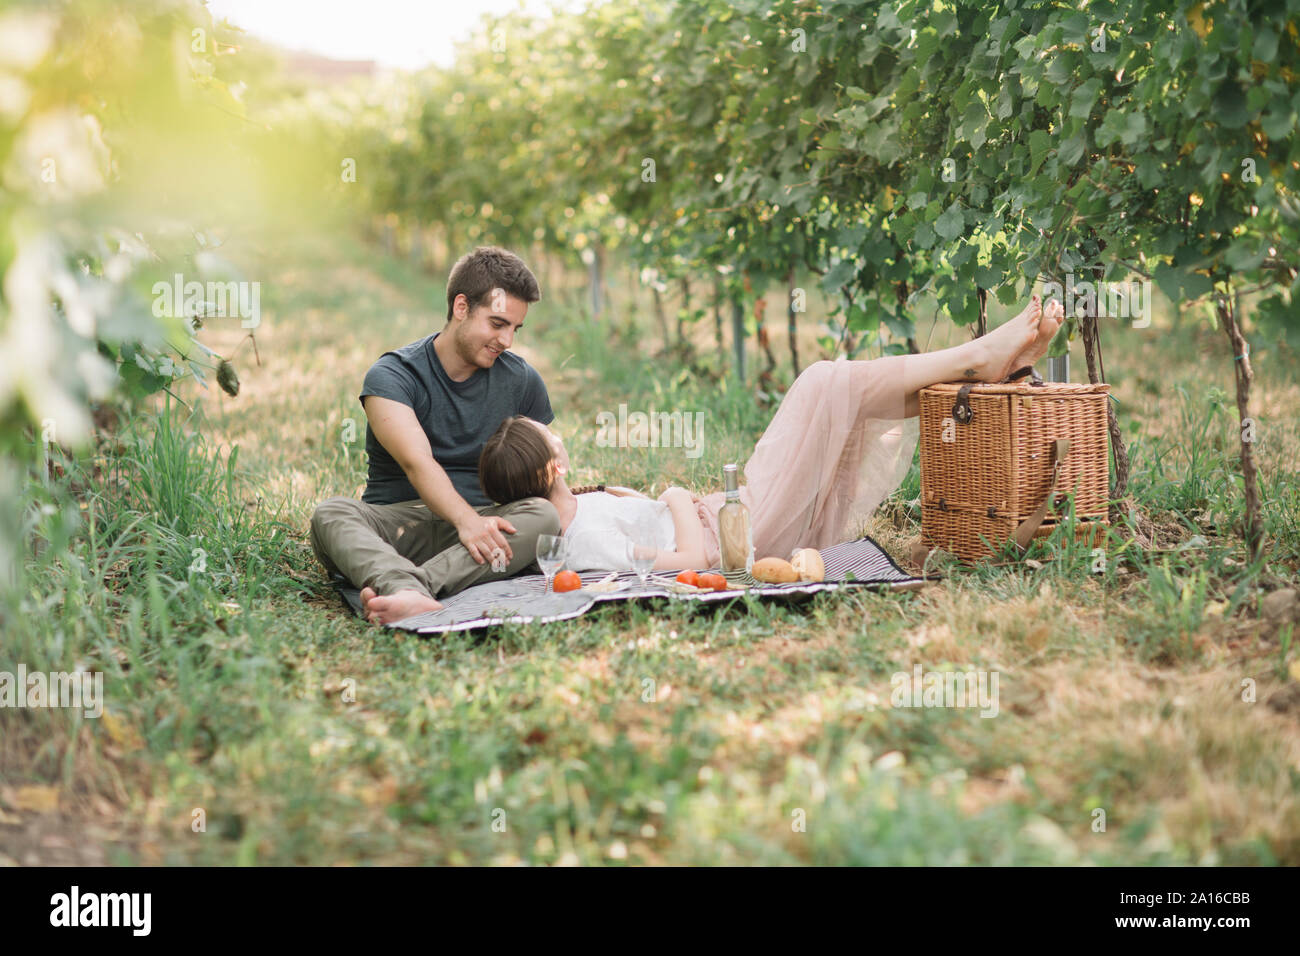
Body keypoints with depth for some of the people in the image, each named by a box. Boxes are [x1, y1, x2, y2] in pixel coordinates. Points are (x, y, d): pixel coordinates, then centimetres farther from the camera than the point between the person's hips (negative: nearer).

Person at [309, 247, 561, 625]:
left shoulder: (522, 381, 10)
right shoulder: (391, 375, -3)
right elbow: (417, 462, -19)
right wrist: (466, 519, -38)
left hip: (480, 519, 2)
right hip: (395, 522, -2)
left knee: (543, 515, -29)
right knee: (329, 513, -31)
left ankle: (407, 587, -50)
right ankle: (411, 595, -64)